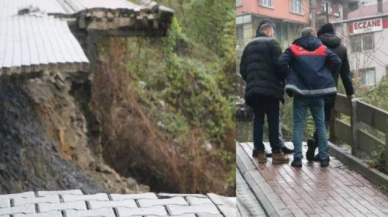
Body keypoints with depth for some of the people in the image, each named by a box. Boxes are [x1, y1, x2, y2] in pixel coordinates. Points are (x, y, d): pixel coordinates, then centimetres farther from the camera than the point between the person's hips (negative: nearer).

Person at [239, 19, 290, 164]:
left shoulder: (249, 46, 16)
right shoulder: (272, 43, -3)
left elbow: (243, 69, 16)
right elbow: (279, 65, -11)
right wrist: (283, 80, 4)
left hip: (253, 89, 6)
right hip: (270, 88, -6)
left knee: (258, 120, 8)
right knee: (273, 121, -3)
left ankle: (259, 152, 7)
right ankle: (276, 152, -4)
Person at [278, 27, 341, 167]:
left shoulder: (293, 49, 4)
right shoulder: (322, 49, 9)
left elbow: (281, 63, -8)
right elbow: (337, 62, 1)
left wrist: (289, 79, 5)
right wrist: (326, 75, 15)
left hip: (300, 92, -1)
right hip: (317, 92, 2)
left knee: (298, 125, 1)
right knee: (320, 125, 9)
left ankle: (297, 158, -6)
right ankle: (324, 158, 6)